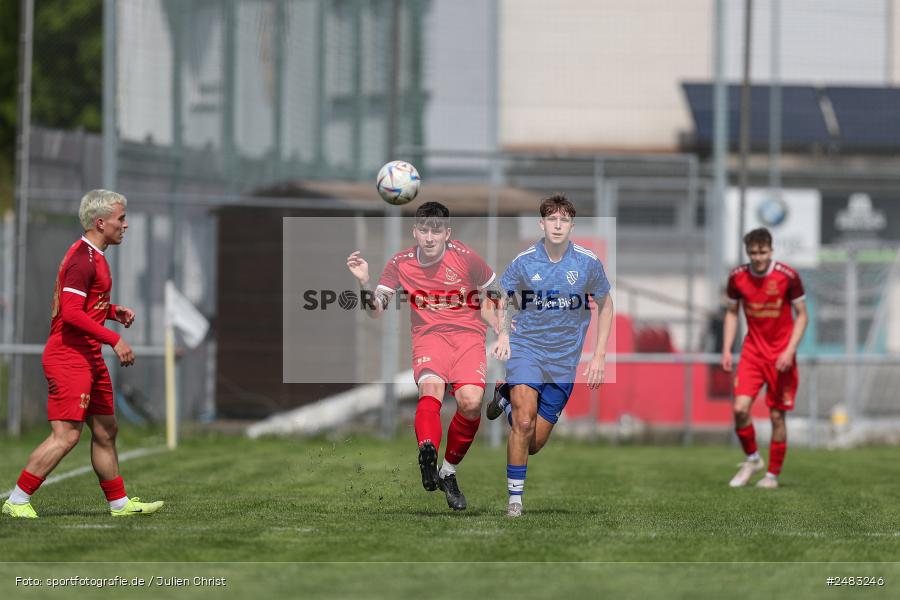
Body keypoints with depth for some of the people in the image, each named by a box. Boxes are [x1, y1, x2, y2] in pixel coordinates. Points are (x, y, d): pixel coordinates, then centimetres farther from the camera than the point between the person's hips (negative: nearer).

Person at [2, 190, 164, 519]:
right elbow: (72, 313, -23)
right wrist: (114, 339, -24)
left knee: (106, 431, 13)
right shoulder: (82, 258, -16)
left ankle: (119, 503, 20)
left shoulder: (93, 256, 17)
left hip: (89, 357, 11)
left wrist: (115, 311, 13)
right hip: (69, 358, -11)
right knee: (66, 435, -13)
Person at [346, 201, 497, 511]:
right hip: (429, 335, 0)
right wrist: (364, 282, -19)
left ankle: (448, 471, -2)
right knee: (431, 385, -33)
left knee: (470, 402, -22)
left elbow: (495, 292, 11)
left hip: (468, 334, 0)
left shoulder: (464, 257, -3)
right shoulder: (401, 264, 2)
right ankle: (427, 451, -57)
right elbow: (376, 309, -2)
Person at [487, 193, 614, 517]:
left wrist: (599, 356, 3)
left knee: (534, 443, 4)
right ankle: (514, 497, -13)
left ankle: (507, 397, 34)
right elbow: (503, 299, 10)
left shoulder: (588, 262, -6)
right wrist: (502, 335, -8)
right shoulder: (524, 261, -7)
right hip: (525, 348, -2)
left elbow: (605, 305, 9)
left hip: (564, 359, 2)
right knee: (525, 420, -26)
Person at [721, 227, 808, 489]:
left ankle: (773, 474, 14)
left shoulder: (788, 276, -12)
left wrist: (790, 351, -14)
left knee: (777, 415, 0)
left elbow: (801, 315, -3)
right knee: (740, 408, -13)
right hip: (752, 350, 2)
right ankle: (752, 458, 11)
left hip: (781, 356, -2)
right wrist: (727, 349, 1)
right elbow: (732, 313, 11)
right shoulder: (737, 277, -4)